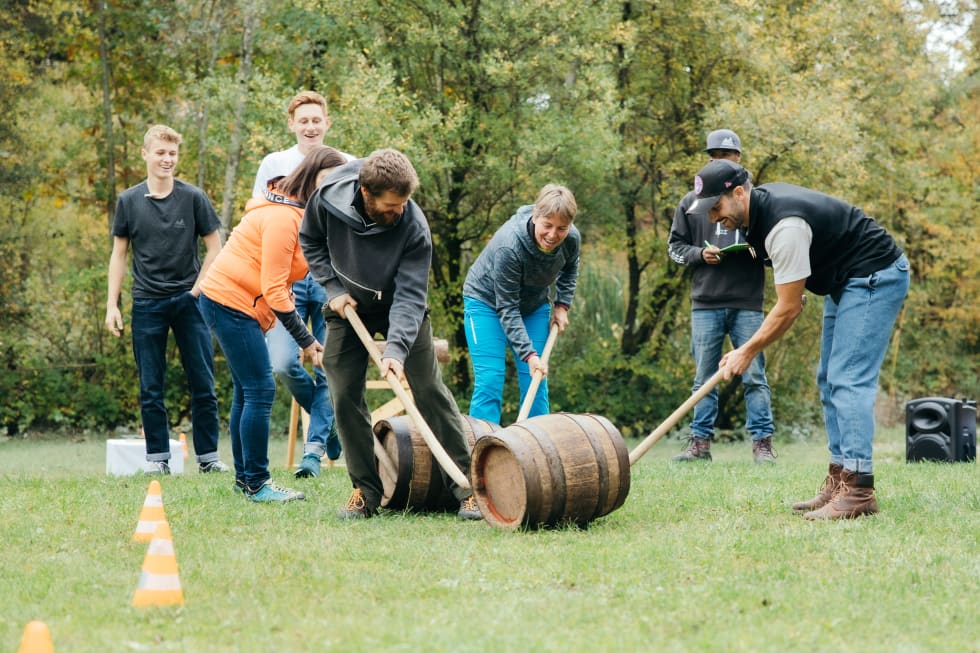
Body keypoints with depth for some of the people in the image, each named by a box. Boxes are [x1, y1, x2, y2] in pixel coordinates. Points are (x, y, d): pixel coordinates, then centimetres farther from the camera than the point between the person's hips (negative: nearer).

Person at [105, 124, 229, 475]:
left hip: (188, 301, -1)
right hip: (147, 304, 1)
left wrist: (197, 289, -5)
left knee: (203, 384, 1)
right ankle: (158, 458, 11)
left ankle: (208, 456, 10)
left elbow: (214, 247, 4)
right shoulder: (128, 201, 2)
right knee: (151, 389, 4)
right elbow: (119, 254, 7)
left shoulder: (193, 197, -1)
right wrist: (112, 305, 2)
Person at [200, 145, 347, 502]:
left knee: (246, 392, 15)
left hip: (230, 302, 11)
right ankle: (257, 483, -7)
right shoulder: (283, 217, -20)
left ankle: (244, 476, 23)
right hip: (232, 302, -11)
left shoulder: (298, 212, 12)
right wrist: (305, 341, -20)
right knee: (260, 390, -11)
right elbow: (274, 289, -22)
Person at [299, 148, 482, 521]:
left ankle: (465, 486, -2)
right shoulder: (329, 198, -24)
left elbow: (409, 296, -31)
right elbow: (310, 241, -3)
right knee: (344, 395, -3)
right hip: (347, 306, 2)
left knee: (430, 390, -7)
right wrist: (332, 288, -13)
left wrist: (395, 348, -43)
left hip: (399, 307, -2)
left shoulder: (414, 227, -31)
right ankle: (366, 491, 8)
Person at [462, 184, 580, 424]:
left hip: (534, 305, 5)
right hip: (487, 302, -5)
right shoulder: (509, 246, -36)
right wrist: (529, 354, -35)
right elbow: (507, 308, -31)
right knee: (489, 381, -14)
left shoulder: (572, 240, -19)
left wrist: (562, 305, -4)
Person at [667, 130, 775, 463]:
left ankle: (762, 443, 1)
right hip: (705, 303, 1)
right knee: (704, 378, 6)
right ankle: (700, 442, 11)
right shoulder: (691, 202, 11)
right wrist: (699, 254, -6)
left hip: (748, 304, -1)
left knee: (754, 376, -2)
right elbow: (675, 246, 13)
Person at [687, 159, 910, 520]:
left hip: (875, 276, -11)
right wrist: (795, 288, 12)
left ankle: (858, 489, -22)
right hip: (845, 281, 11)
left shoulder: (784, 227, -29)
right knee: (830, 380, 8)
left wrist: (747, 352, -12)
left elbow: (788, 310, -22)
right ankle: (839, 481, 8)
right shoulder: (763, 202, 0)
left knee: (848, 380, -17)